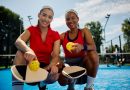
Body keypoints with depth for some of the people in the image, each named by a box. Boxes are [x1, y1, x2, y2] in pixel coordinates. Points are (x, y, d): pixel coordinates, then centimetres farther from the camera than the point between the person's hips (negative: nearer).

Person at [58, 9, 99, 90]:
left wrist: (82, 47, -40)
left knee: (93, 54, -32)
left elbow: (93, 47, -17)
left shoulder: (84, 31, -2)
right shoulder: (63, 36, 2)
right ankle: (71, 83, 10)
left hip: (83, 62, 0)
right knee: (62, 81, -31)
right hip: (69, 64, 1)